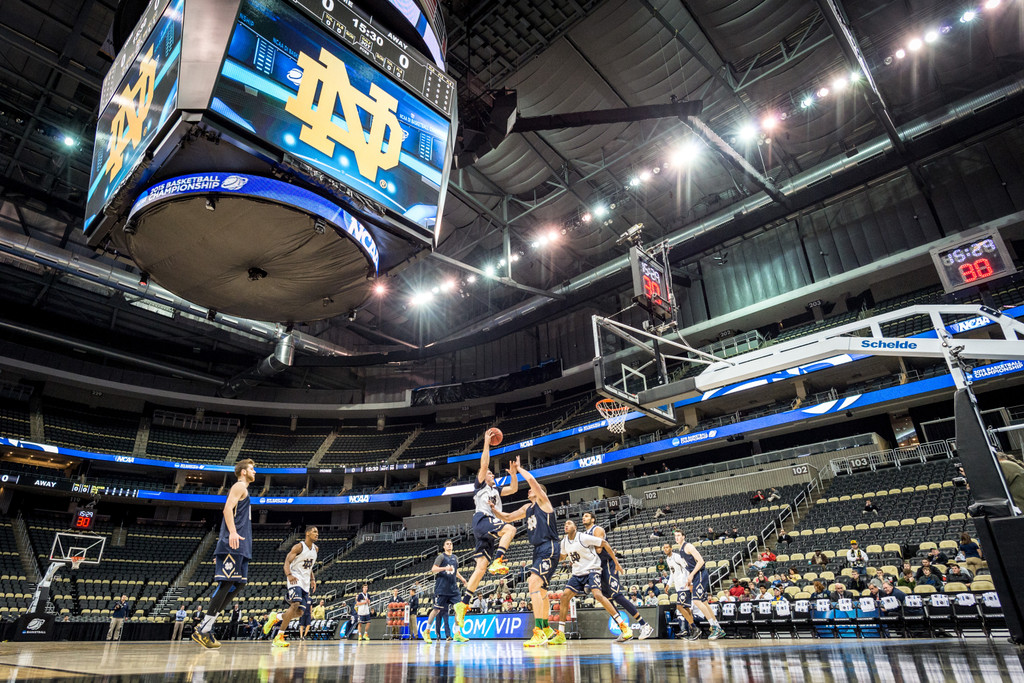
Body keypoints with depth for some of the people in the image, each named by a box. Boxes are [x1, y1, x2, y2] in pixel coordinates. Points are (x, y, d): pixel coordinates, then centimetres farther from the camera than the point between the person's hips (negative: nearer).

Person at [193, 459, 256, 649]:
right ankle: (202, 630, -8)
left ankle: (207, 625, 9)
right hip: (233, 545, -10)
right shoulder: (239, 486, -3)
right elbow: (227, 508, -17)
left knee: (239, 584, 8)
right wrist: (233, 532, -28)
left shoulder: (243, 489, 26)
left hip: (240, 546, 10)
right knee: (227, 583, -11)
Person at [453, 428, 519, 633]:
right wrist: (487, 442, 0)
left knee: (481, 567, -1)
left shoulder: (496, 490, 31)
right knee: (510, 529, -29)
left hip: (489, 528, 7)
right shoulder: (480, 485, 11)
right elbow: (484, 464, -1)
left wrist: (513, 473, 11)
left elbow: (513, 489, 25)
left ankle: (464, 604, -2)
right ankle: (497, 561, -34)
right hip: (482, 520, -7)